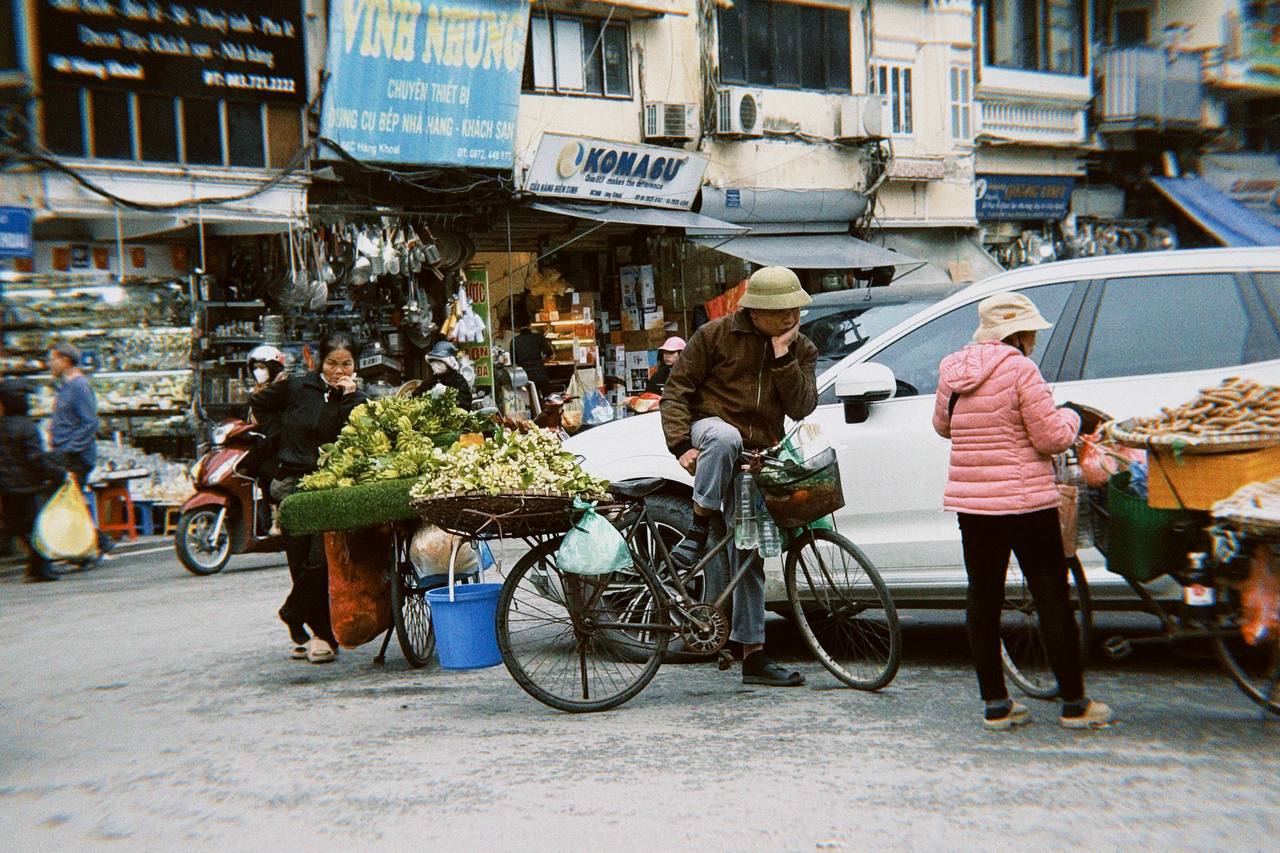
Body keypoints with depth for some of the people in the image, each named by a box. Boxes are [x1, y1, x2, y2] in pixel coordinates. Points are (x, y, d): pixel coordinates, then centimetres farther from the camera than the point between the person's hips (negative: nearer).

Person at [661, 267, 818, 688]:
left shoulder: (801, 349, 6)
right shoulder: (717, 334, -5)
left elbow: (801, 408, -7)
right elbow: (677, 388, -5)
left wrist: (783, 355, -16)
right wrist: (682, 444, -16)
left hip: (755, 458, 3)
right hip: (710, 427, -3)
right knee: (724, 437, -43)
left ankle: (753, 656, 11)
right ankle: (699, 528, -30)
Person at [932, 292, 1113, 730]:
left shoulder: (952, 373, 5)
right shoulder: (1019, 369, -13)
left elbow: (942, 425, 21)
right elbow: (1052, 438, -13)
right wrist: (1069, 417, 7)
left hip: (969, 502, 6)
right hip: (1025, 501, -6)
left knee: (983, 598, 10)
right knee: (1052, 599, 5)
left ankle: (995, 704, 15)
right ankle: (1074, 703, 13)